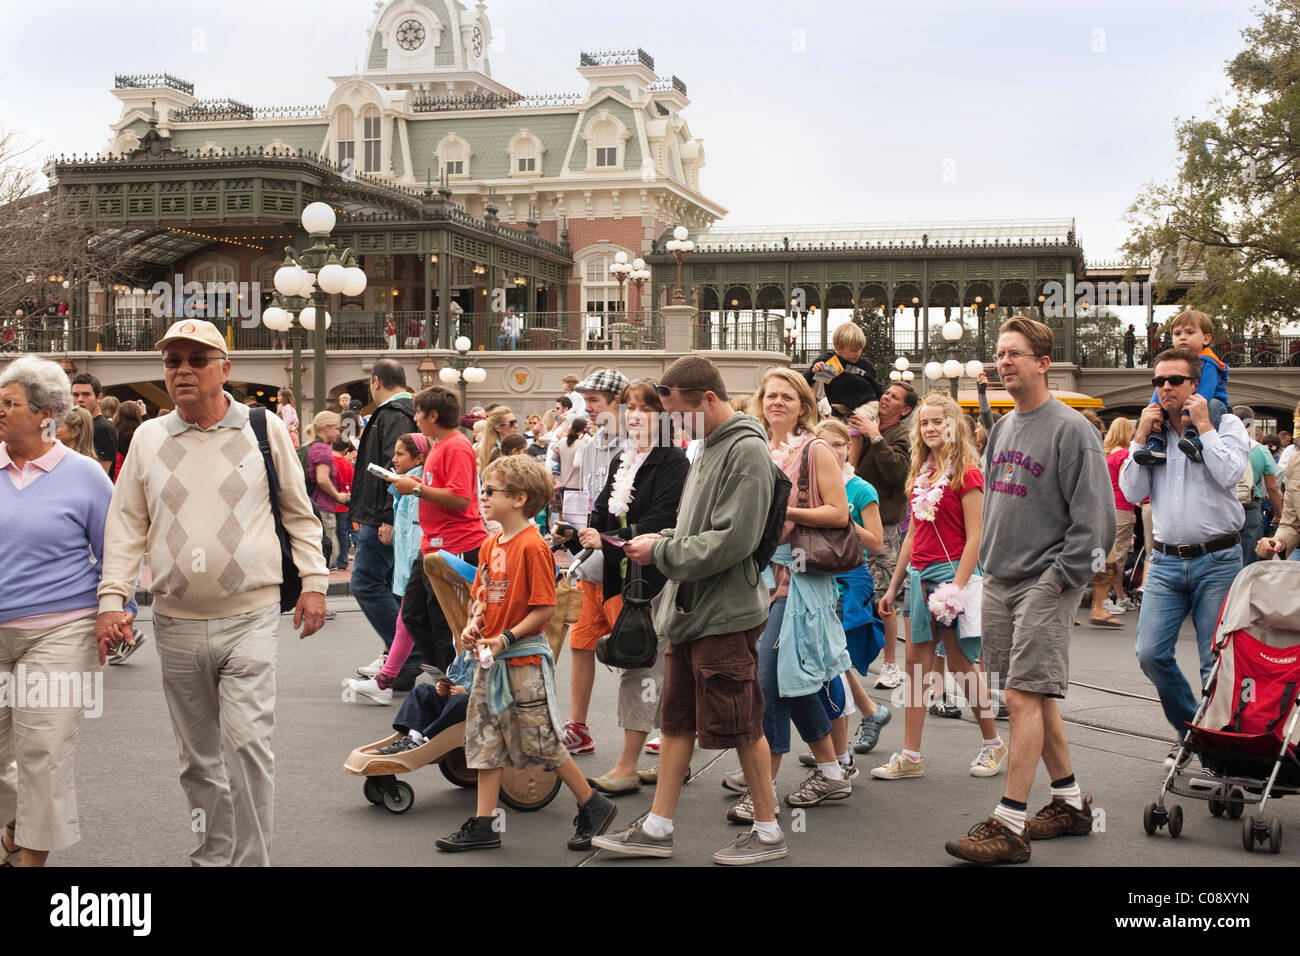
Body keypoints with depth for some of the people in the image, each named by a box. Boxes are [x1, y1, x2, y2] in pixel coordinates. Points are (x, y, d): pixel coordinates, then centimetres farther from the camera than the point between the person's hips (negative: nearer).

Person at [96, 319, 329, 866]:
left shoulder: (264, 430, 2)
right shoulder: (148, 438, 7)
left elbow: (299, 513, 9)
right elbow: (126, 524, 9)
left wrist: (314, 582, 3)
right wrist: (112, 598, 0)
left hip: (250, 619, -3)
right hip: (176, 625, 3)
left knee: (246, 742, -13)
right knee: (198, 756, 11)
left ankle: (251, 859, -3)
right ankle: (213, 856, 26)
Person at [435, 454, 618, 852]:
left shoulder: (532, 546, -16)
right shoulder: (491, 544, 9)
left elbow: (545, 608, -18)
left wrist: (506, 638, -19)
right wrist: (474, 624, -1)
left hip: (524, 660, -8)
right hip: (491, 660, 8)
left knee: (542, 741, 0)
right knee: (485, 740, 9)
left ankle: (594, 806, 16)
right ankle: (483, 824, 15)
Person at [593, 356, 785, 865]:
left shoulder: (746, 449, -16)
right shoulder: (707, 446, 13)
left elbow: (731, 540, -22)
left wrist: (661, 552, -15)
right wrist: (663, 538, 4)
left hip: (725, 613, -9)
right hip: (687, 609, 9)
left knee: (742, 726, 2)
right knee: (676, 721, 13)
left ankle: (768, 831, 17)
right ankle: (657, 828, 21)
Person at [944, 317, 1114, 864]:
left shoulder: (1070, 429, -10)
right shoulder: (1002, 428, 14)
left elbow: (1095, 515, -14)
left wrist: (1062, 576, -16)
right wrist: (988, 558, 15)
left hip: (1045, 584, -8)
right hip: (997, 582, 8)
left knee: (1024, 696, -10)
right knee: (1037, 697, 12)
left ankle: (1009, 825, -8)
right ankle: (1071, 803, 24)